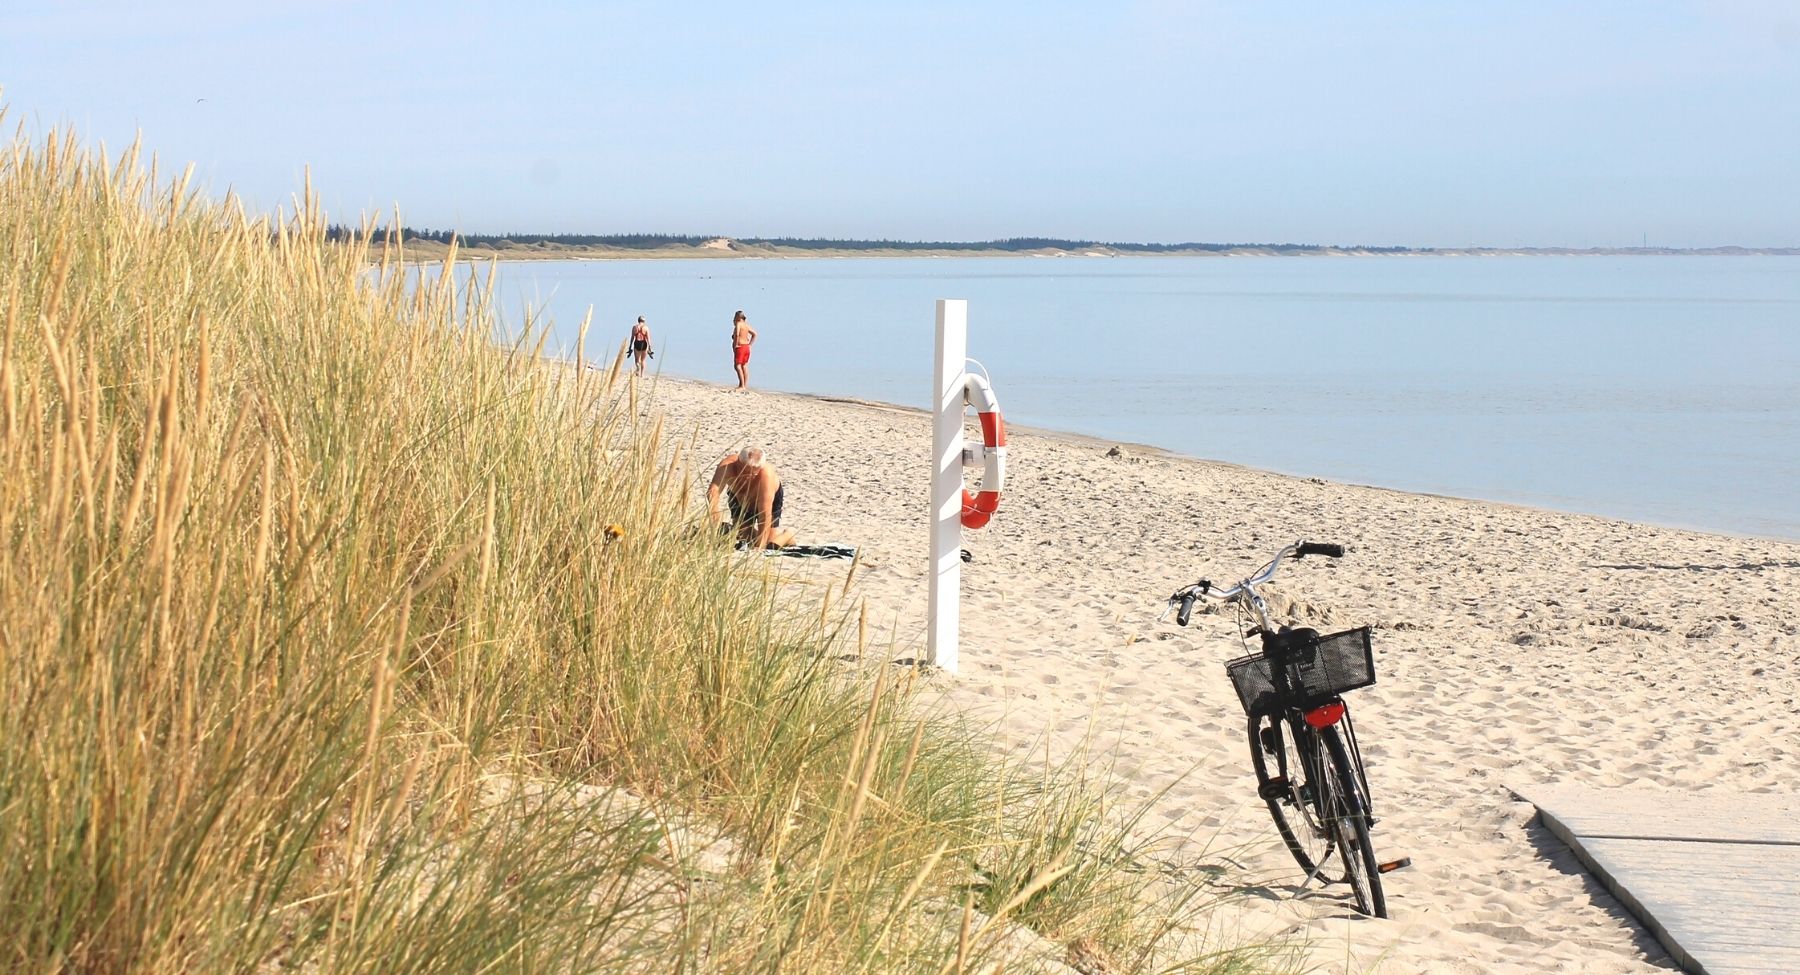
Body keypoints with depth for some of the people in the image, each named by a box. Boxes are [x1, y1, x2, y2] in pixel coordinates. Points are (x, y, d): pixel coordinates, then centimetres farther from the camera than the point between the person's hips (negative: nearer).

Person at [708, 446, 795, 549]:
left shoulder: (766, 475, -44)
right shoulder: (727, 465, -40)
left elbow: (765, 515, -44)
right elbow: (712, 492, -53)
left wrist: (759, 547, -48)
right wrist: (716, 523, -67)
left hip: (770, 498, -2)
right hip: (739, 499, 2)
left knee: (769, 543, -10)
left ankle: (787, 535, 23)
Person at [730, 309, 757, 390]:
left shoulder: (738, 324, -10)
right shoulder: (746, 325, 15)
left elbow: (737, 334, -27)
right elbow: (754, 334, 21)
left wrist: (735, 344, -17)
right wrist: (749, 344, 15)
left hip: (740, 347, -9)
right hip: (746, 347, 9)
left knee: (737, 366, -9)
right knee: (744, 366, 11)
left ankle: (742, 385, -17)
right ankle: (745, 385, 11)